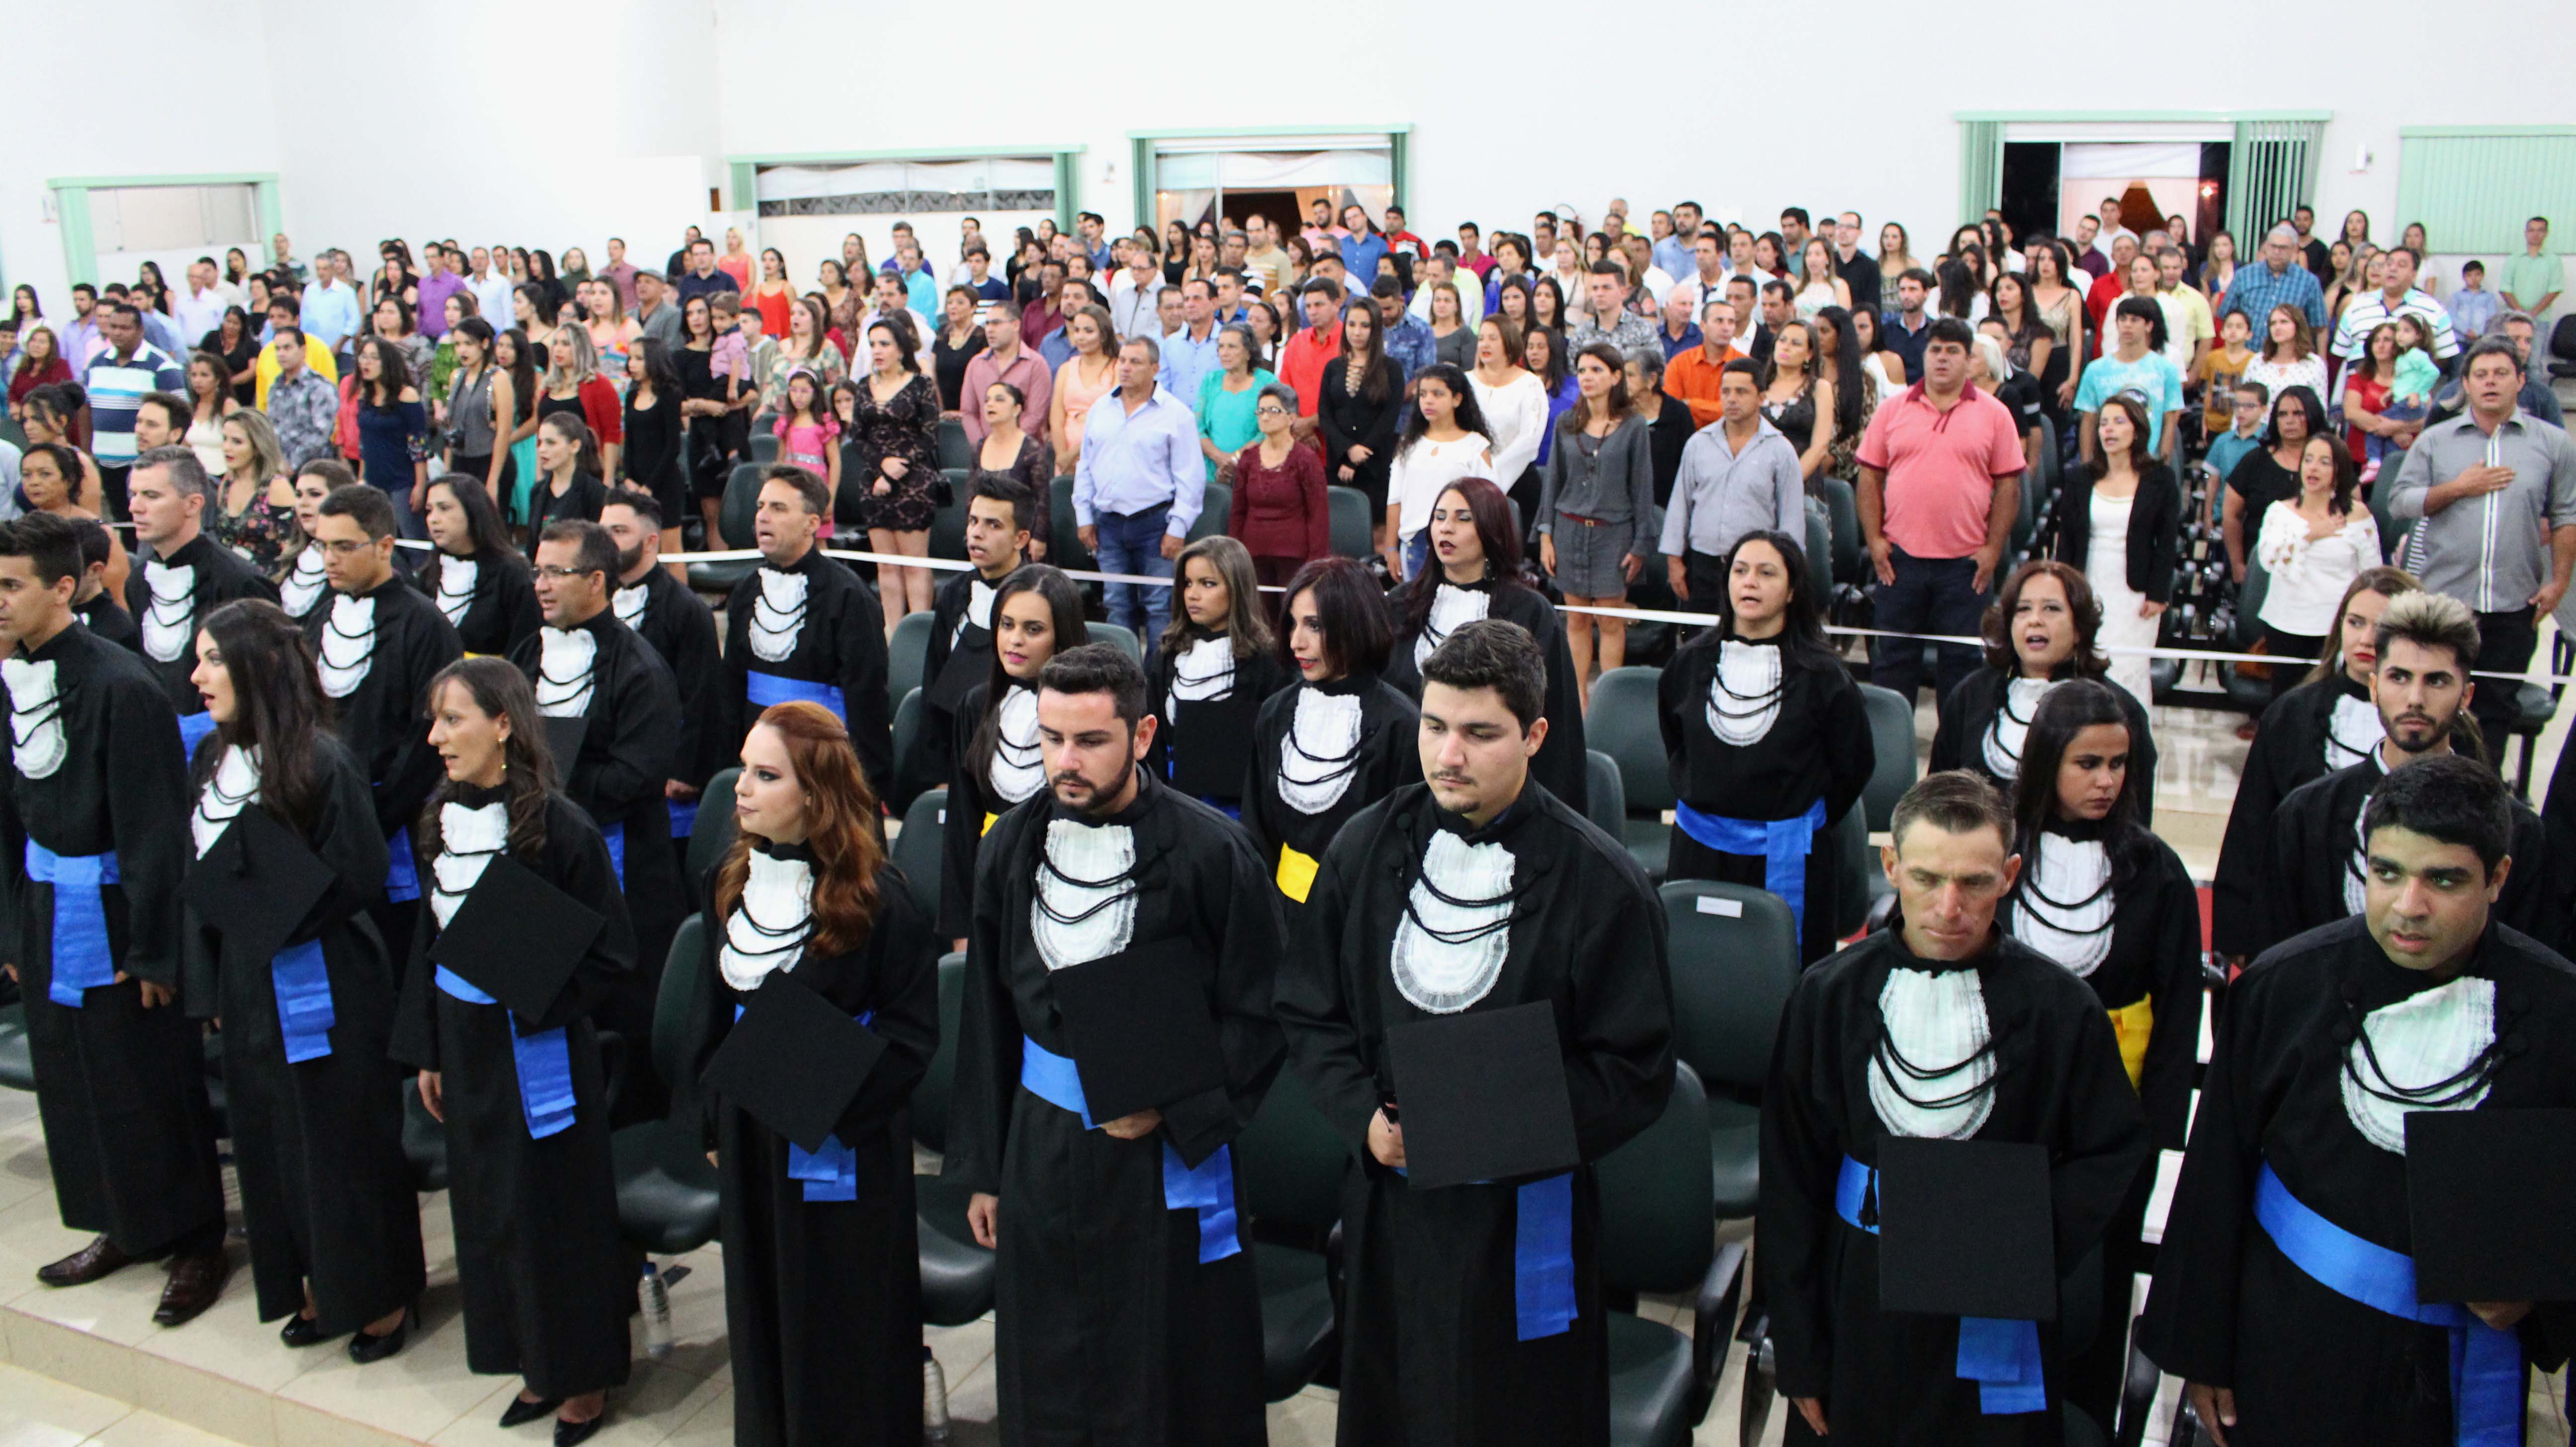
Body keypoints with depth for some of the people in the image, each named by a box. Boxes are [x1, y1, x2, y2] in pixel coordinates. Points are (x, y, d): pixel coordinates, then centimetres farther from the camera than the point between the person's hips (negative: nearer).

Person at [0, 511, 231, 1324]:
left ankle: (196, 1241, 19)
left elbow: (153, 829, -18)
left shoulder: (121, 688, -20)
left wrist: (151, 949, -15)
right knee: (74, 1081, 16)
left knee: (150, 1084, 4)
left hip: (113, 913, -7)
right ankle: (125, 1226, 33)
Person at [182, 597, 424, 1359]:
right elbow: (200, 881, 10)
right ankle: (318, 1288, 30)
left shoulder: (318, 761, -16)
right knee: (272, 1143, 15)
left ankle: (380, 1295, 19)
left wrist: (270, 918, -15)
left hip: (322, 988, -7)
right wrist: (210, 983, 8)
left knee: (343, 1140, 4)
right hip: (247, 985, 7)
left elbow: (358, 876, -16)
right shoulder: (212, 764, 5)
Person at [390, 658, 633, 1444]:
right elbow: (429, 939, 11)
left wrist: (525, 989, -20)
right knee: (492, 1212, 15)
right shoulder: (444, 820, 4)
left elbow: (611, 951, -14)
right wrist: (427, 1049, 12)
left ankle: (584, 1376, 24)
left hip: (538, 1049, -6)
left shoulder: (559, 826, -17)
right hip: (467, 1044, 6)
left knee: (557, 1209, 6)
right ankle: (539, 1365, 32)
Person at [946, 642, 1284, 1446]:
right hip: (1042, 1147, 4)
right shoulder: (1011, 849, 2)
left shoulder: (1209, 853, -13)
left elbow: (1258, 1016, -7)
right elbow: (988, 1018, 10)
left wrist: (1174, 1108, -16)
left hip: (1170, 1153, -4)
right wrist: (983, 1168, 13)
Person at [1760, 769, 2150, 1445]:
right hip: (1858, 1312, 1)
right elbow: (1791, 1179, 3)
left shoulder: (2060, 1007, -7)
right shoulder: (1830, 995, -3)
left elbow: (2114, 1151, 4)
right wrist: (1799, 1352, 3)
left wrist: (2029, 1236, -16)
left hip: (1997, 1325, -1)